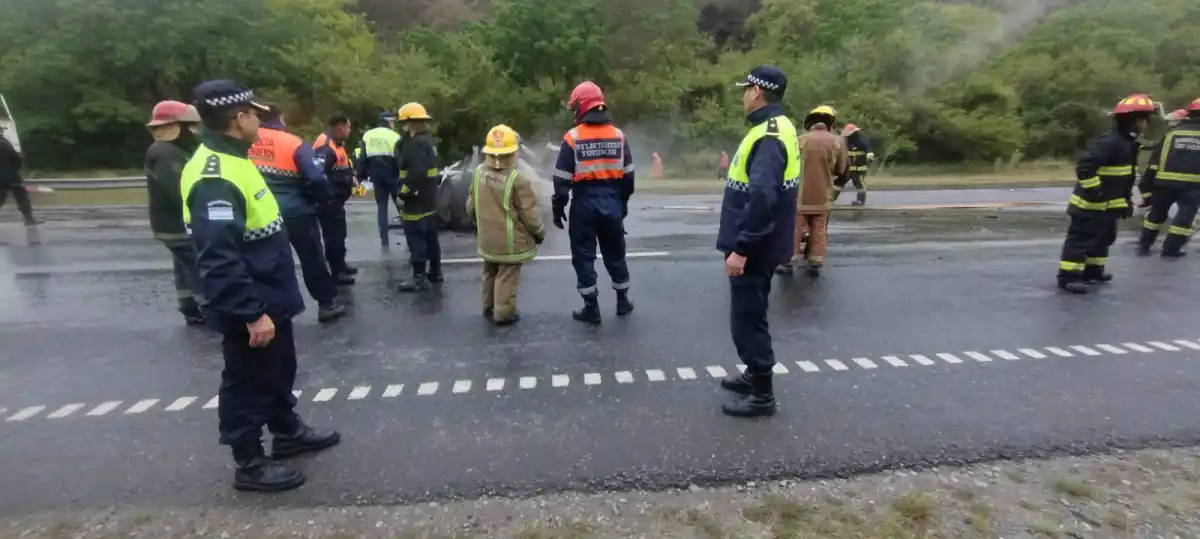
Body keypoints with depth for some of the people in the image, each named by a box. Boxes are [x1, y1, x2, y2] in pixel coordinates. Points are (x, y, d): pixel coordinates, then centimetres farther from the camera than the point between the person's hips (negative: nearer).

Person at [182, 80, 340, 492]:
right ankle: (250, 464, 24)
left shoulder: (233, 160, 9)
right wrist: (252, 312, -29)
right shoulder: (214, 177, -25)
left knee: (280, 371, 24)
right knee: (248, 384, 7)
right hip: (249, 311, -10)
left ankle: (288, 432, 43)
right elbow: (219, 261, -31)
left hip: (270, 298, 10)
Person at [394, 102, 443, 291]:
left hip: (417, 200, -10)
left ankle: (419, 277, -1)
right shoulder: (426, 140, 14)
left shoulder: (418, 143, -18)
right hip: (428, 199, 10)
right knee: (430, 237, 16)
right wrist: (404, 139, 0)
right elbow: (401, 161, 14)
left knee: (416, 238, -5)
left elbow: (417, 172, -28)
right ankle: (435, 272, 26)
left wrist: (404, 191, -19)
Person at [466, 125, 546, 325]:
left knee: (490, 273, 22)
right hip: (510, 240, -6)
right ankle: (504, 313, 15)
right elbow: (529, 213, -16)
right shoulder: (517, 179, -22)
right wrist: (539, 232, 2)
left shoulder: (478, 173, -3)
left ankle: (489, 308, 35)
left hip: (487, 238, 6)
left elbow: (471, 206, 7)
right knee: (506, 276, 6)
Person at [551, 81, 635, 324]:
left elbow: (562, 178, -9)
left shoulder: (572, 137, -8)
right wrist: (623, 202, 18)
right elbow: (628, 175, 8)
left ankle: (591, 308, 10)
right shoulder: (618, 135, 4)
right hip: (611, 201, 4)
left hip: (584, 203, -4)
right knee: (615, 252, 17)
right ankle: (622, 300, 27)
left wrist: (558, 207, 0)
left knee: (584, 255, 6)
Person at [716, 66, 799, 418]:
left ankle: (762, 395, 12)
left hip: (754, 248, -10)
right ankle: (755, 375, 36)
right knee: (750, 314, 21)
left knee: (747, 318, -1)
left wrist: (740, 248, -26)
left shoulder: (769, 136, -20)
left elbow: (762, 199, -29)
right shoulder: (774, 128, 13)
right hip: (756, 244, 10)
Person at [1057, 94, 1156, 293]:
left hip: (1108, 204, 11)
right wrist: (1094, 191, -27)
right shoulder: (1110, 142, -20)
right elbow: (1084, 166, -29)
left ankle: (1093, 271, 33)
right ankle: (1068, 276, -4)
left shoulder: (1128, 143, 13)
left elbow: (1125, 178, 22)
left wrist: (1126, 201, 20)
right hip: (1090, 204, -11)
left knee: (1103, 237, 20)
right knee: (1081, 239, -8)